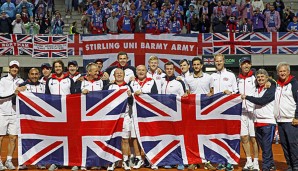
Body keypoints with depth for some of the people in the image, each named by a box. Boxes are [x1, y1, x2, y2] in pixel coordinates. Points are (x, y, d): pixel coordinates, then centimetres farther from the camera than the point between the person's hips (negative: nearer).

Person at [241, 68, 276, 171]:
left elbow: (262, 101, -16)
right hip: (257, 122, 7)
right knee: (263, 146, 12)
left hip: (268, 122, -7)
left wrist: (246, 97, -10)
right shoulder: (256, 89, 16)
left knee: (266, 146, -5)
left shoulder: (271, 88, -6)